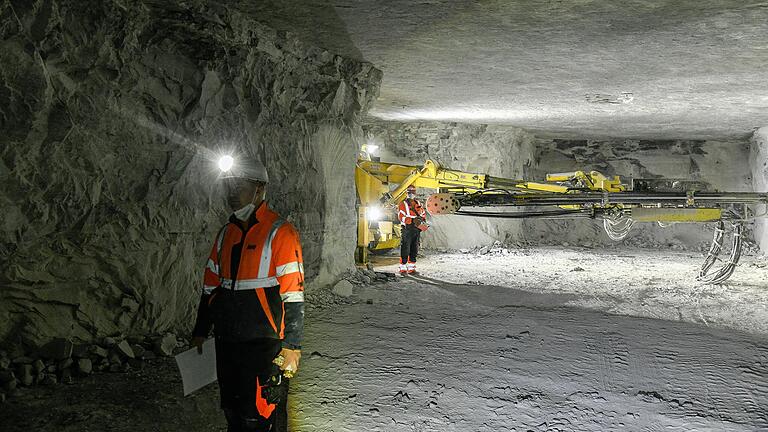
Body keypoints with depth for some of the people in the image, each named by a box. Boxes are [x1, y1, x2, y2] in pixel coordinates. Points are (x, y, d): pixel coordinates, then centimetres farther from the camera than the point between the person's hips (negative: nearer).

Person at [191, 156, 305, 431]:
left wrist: (291, 346, -16)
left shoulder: (279, 233, -10)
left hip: (265, 344, -7)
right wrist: (201, 331, 20)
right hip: (227, 342, 7)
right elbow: (211, 287, 19)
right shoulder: (226, 234, 12)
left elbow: (293, 296, -14)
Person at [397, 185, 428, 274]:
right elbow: (402, 217, -15)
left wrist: (423, 221, 3)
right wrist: (413, 221, -24)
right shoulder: (403, 204, -3)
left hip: (416, 230, 6)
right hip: (407, 230, -6)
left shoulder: (418, 204, 16)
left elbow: (423, 214, 24)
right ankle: (403, 268, -1)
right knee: (405, 250, -6)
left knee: (414, 250, 9)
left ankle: (411, 268, 17)